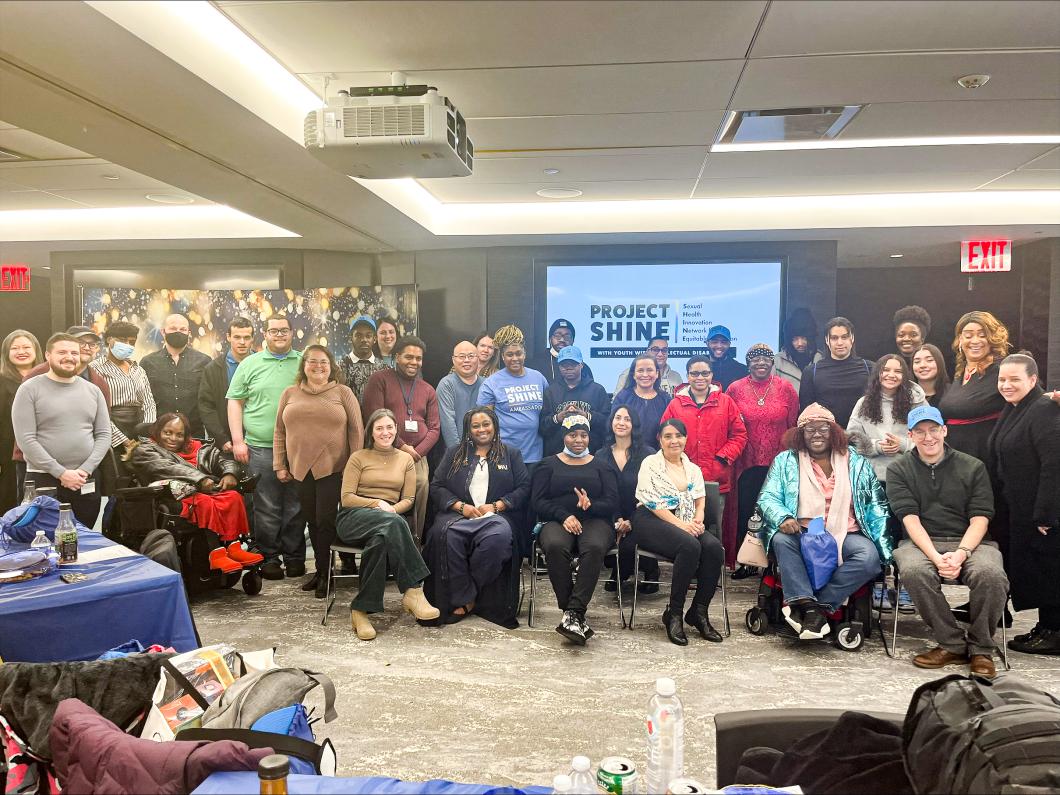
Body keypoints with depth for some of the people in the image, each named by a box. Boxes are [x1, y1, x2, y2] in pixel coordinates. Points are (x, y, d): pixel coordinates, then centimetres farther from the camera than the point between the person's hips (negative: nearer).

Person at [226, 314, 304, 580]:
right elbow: (235, 403, 7)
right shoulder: (250, 364, 7)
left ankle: (294, 557, 17)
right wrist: (237, 441, 0)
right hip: (261, 448, -1)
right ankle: (269, 558, 14)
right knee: (266, 508, 3)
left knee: (295, 507, 6)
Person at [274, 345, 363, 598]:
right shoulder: (290, 394, 10)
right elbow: (280, 431, 12)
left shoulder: (343, 393, 2)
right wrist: (279, 465, 6)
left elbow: (356, 430, 0)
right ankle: (320, 570, 22)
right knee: (312, 521, 10)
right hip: (301, 468, 3)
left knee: (326, 520, -3)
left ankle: (325, 573, 10)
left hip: (333, 468, -3)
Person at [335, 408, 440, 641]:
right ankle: (413, 590, -41)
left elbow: (408, 500, 12)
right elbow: (347, 498, 3)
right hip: (355, 518, -2)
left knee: (380, 540, -39)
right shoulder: (358, 458, 12)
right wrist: (377, 503, -12)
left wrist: (392, 509, -9)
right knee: (394, 523, -39)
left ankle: (361, 610, -37)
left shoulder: (406, 459, 19)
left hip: (390, 519, 2)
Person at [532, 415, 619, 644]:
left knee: (594, 547, -37)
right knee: (555, 546, -37)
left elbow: (612, 502, 8)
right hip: (556, 521, 0)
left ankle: (574, 614, -36)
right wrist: (564, 516, -13)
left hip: (595, 520, 1)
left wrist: (590, 505, -15)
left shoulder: (600, 466, 21)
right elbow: (538, 501, 5)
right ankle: (575, 615, -31)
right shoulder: (548, 464, 19)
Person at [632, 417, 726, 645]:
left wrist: (698, 519, -10)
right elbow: (653, 503, -7)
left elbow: (700, 500, 13)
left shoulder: (693, 469, 21)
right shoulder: (650, 464, 4)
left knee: (714, 547, -26)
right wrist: (680, 524, -17)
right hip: (653, 522, -5)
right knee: (690, 546, -34)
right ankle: (674, 613, -20)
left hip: (687, 525, 5)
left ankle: (699, 612, -13)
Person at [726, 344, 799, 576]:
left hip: (778, 464, 0)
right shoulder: (735, 389, 2)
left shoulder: (786, 388, 2)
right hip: (747, 464, 0)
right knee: (745, 512, 4)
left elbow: (794, 426, 6)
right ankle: (746, 563, 17)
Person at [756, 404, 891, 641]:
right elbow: (768, 497, 1)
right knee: (781, 540, -34)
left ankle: (820, 605, -24)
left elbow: (876, 505, 13)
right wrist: (783, 517, -21)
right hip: (802, 533, -1)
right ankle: (808, 605, -34)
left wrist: (882, 541, -1)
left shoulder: (856, 463, 14)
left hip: (845, 535, 1)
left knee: (869, 557, -30)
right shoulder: (785, 461, 9)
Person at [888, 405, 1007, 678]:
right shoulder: (899, 470, 8)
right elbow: (910, 518, -4)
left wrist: (961, 554, -18)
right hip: (920, 543, 0)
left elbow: (979, 519, 1)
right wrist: (936, 557, -19)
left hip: (970, 542, 1)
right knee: (914, 571, -35)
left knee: (991, 574, -33)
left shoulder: (973, 467, 10)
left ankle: (981, 649, -8)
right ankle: (953, 645, -15)